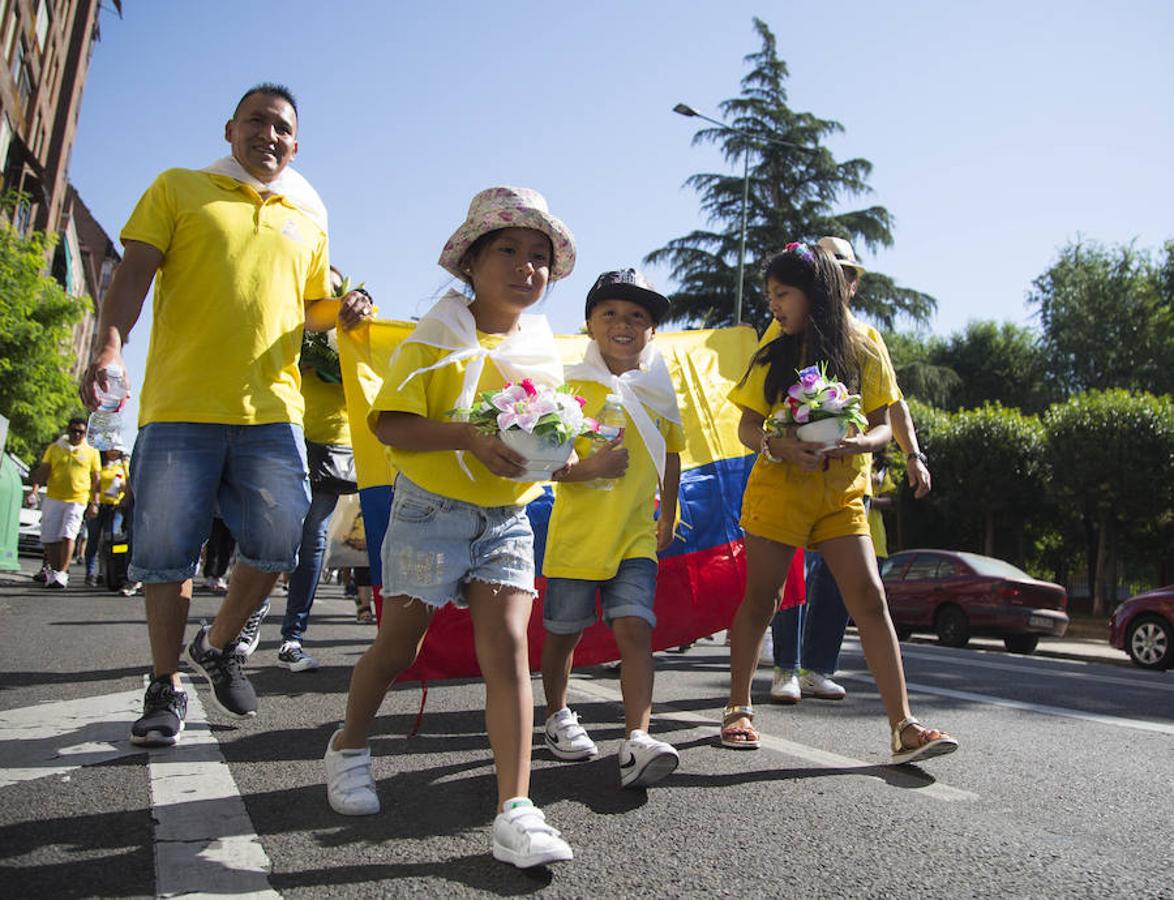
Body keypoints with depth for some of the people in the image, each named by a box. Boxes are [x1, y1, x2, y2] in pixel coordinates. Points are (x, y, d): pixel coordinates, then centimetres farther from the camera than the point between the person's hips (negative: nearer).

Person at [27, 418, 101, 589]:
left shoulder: (91, 452, 8)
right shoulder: (54, 448, 11)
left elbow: (95, 479, 8)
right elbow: (43, 471, 7)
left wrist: (94, 503, 1)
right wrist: (34, 490, -8)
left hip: (77, 500, -2)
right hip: (53, 499, 2)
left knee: (67, 536, -15)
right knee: (50, 538, 3)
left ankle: (62, 574, -16)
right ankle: (53, 573, 16)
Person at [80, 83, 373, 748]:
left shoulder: (309, 217, 20)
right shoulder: (178, 188, 12)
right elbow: (135, 273, 1)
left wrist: (344, 312, 5)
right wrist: (111, 343, -16)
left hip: (272, 407, 3)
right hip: (180, 404, -2)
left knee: (278, 542, -4)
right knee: (168, 551, 2)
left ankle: (218, 645, 24)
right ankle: (167, 687, 19)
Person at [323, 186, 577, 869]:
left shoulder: (544, 352, 8)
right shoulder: (436, 341, -6)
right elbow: (389, 423, -14)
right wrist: (471, 437, -27)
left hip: (508, 519, 3)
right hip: (431, 510, -3)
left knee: (507, 647, -10)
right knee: (399, 644, 7)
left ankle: (516, 811, -8)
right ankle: (350, 746, 36)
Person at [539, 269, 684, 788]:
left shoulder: (659, 391, 5)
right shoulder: (570, 387, -7)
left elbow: (670, 454, 19)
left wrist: (668, 517, 24)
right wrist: (588, 468, -27)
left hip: (635, 536, 2)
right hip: (575, 535, -2)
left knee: (635, 628, -10)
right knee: (563, 631, 12)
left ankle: (637, 741, -11)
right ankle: (557, 716, 33)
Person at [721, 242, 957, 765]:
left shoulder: (863, 350, 3)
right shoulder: (774, 356, 4)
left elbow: (882, 426, 4)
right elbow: (747, 428, 3)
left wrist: (861, 443, -19)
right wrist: (778, 445, -18)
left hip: (841, 494, 0)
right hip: (777, 490, 0)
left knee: (870, 600, -9)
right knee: (759, 601, 6)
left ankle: (903, 728, -5)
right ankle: (739, 708, 22)